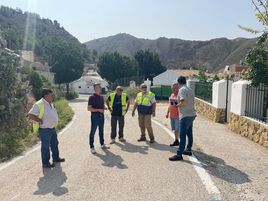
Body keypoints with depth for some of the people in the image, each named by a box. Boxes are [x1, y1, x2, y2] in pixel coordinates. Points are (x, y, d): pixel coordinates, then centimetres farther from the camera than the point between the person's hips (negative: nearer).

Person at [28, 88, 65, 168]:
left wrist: (54, 123, 12)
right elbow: (30, 115, -25)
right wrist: (41, 121, -21)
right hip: (45, 130, -9)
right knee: (45, 146, 4)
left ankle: (56, 158, 38)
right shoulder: (39, 104, -20)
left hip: (52, 128, 9)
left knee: (55, 144, 21)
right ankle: (45, 163, 18)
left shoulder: (50, 103, 7)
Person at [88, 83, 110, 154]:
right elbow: (89, 108, -14)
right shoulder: (92, 97, -10)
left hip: (101, 115, 7)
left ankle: (102, 144, 30)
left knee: (101, 130, 17)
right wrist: (98, 110, -21)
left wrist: (104, 107, 1)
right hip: (95, 116, -7)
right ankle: (92, 147, 8)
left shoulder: (101, 97, 11)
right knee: (93, 131, 0)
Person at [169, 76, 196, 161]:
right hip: (192, 114, 9)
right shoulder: (189, 89, 14)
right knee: (189, 134, 19)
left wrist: (177, 105, -7)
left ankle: (179, 155, -6)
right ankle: (188, 150, 31)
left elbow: (184, 102, -24)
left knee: (182, 136, -8)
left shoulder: (182, 90, -13)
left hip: (185, 116, -9)